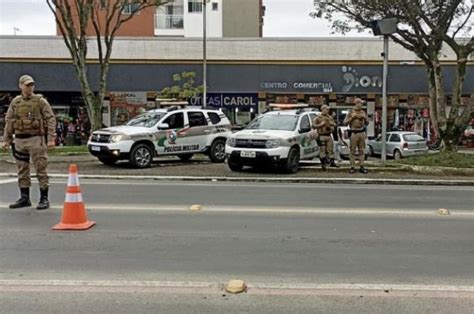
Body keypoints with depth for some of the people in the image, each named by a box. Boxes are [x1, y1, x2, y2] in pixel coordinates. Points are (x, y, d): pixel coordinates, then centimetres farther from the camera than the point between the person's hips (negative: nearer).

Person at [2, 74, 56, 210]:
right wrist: (7, 139, 11)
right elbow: (8, 121, 15)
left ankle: (44, 199, 5)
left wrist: (51, 138, -14)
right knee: (22, 170, 10)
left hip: (36, 139, -5)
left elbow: (51, 119, -6)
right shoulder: (15, 102, 10)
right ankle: (24, 198, 21)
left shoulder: (41, 101, -2)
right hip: (19, 140, 5)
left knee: (40, 170, -2)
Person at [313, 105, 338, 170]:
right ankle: (323, 163, 3)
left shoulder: (330, 117, 15)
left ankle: (332, 162, 11)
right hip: (322, 136, -5)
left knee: (331, 149, 4)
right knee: (322, 150, -3)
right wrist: (321, 124, -16)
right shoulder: (318, 118, -4)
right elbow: (313, 125, -10)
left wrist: (332, 124, 0)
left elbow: (334, 124, 22)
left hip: (329, 135, 6)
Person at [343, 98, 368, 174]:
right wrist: (352, 117, -12)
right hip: (354, 133, -4)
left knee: (362, 150, 3)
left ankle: (361, 166, 7)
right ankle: (352, 167, 1)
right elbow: (345, 122, -3)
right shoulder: (351, 112, 2)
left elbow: (367, 123, 17)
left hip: (362, 133, 4)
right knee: (353, 150, -2)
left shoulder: (363, 112, 13)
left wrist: (365, 118, -1)